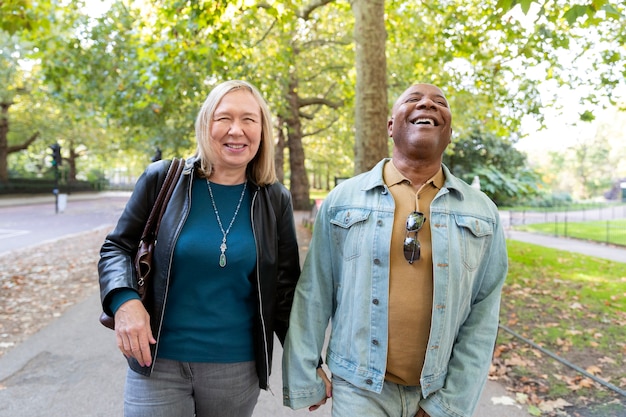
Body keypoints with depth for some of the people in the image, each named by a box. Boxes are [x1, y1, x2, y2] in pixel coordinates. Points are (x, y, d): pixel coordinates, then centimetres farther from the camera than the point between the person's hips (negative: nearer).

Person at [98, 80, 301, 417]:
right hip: (157, 362, -1)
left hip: (237, 368, 1)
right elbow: (116, 248, 3)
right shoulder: (162, 179, -5)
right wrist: (124, 300, -16)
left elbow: (286, 288, 4)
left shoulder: (275, 201, -2)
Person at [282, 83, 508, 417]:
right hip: (359, 389, -1)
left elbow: (483, 315, -2)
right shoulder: (342, 200, -5)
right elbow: (313, 295, -2)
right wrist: (304, 376, 1)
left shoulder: (483, 213, -2)